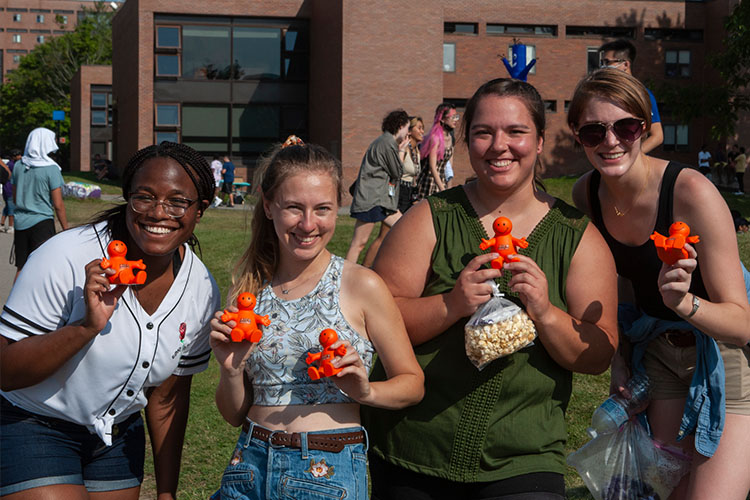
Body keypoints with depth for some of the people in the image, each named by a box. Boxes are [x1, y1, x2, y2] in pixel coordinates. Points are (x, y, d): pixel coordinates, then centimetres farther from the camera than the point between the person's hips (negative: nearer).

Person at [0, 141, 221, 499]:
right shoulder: (66, 258, -24)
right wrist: (87, 327, -36)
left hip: (119, 435, 5)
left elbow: (167, 399, 3)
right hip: (34, 428, -5)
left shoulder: (202, 290, -9)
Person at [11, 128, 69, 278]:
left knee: (21, 268, 13)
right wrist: (66, 229, -2)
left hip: (20, 223, 5)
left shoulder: (18, 166, 5)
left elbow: (14, 198, 14)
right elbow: (58, 205, -11)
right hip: (42, 222, -5)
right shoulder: (51, 169, -11)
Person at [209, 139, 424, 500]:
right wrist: (230, 371, -10)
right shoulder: (249, 290, 4)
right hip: (251, 467, 4)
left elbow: (412, 383, 0)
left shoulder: (362, 286, -7)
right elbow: (235, 415, 9)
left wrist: (366, 392, -19)